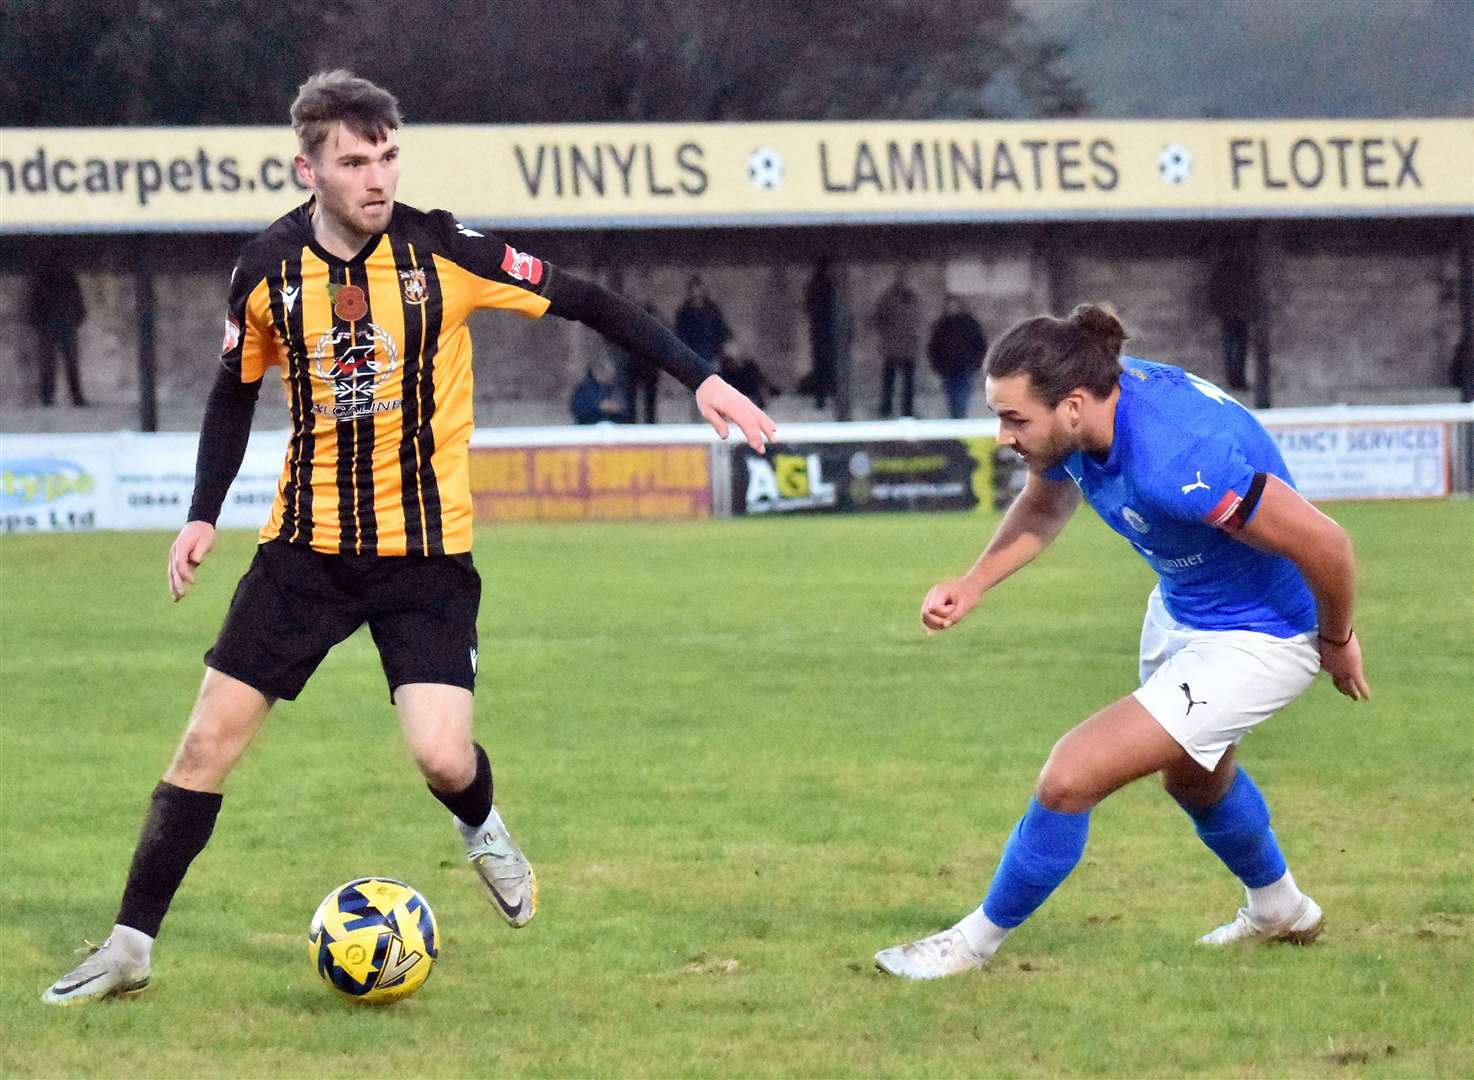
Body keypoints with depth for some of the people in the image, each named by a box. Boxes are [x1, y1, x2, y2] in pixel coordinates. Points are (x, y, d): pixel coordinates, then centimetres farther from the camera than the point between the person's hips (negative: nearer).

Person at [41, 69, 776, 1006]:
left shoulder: (441, 252, -12)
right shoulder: (269, 270, -4)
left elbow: (586, 302, -6)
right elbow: (237, 391, 13)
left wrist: (701, 378, -12)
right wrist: (203, 516, 5)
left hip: (427, 550, -2)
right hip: (308, 540, 2)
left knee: (443, 756, -15)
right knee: (212, 735, -3)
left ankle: (483, 830, 23)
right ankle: (130, 947, 7)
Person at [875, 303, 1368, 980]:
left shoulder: (1174, 462, -41)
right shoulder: (1075, 415, -15)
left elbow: (1323, 543, -32)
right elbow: (1045, 504, 9)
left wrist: (1336, 640, -13)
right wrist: (973, 583, -6)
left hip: (1254, 640, -9)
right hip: (1180, 609, 9)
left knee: (1069, 779, -13)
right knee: (1192, 776, 34)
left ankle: (977, 942, 9)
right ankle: (1279, 912, 61)